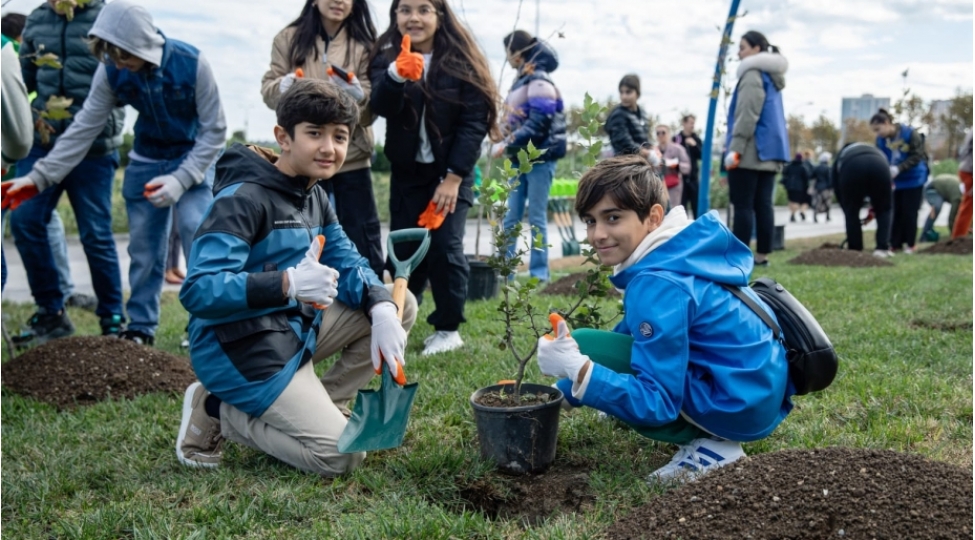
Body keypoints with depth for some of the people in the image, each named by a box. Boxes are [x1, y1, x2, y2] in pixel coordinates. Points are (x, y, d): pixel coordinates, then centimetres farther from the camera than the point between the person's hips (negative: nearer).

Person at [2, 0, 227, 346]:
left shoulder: (191, 64, -25)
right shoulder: (111, 72, -15)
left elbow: (214, 130, -19)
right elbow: (84, 128, -9)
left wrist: (181, 179, -27)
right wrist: (41, 176, -14)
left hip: (192, 159, -3)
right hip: (145, 162, 4)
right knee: (143, 249, 5)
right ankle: (140, 329, 18)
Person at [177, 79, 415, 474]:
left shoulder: (315, 197, 9)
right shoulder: (243, 200, -20)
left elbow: (347, 263, 6)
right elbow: (197, 291, -29)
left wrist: (381, 310, -16)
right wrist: (288, 283, -43)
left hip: (297, 328, 9)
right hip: (242, 348, -9)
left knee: (400, 305, 2)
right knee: (342, 456, -13)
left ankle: (313, 410, 3)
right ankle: (216, 411, 2)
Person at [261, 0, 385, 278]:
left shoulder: (364, 44, 2)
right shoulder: (289, 38, 4)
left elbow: (370, 112, -3)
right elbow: (268, 90, 1)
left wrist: (358, 96, -25)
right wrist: (282, 86, -21)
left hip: (351, 158, -1)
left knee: (363, 245, 3)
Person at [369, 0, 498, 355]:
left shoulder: (461, 62, -8)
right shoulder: (386, 57, -2)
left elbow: (474, 122, -11)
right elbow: (382, 107, -20)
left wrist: (454, 176, -18)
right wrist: (397, 76, -41)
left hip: (451, 171, -2)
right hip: (406, 172, 3)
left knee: (444, 245, -10)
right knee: (403, 248, 3)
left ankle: (448, 329, 5)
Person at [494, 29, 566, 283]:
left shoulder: (539, 81, -12)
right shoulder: (522, 80, 16)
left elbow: (538, 124, -20)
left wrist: (507, 144, -18)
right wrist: (505, 143, 3)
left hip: (539, 158, -8)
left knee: (537, 218, -3)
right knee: (511, 217, 8)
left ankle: (539, 274, 4)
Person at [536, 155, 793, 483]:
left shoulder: (657, 285, -23)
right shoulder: (683, 246, 6)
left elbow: (659, 403, -23)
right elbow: (635, 332, 17)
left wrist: (576, 369, -30)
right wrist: (566, 387, 17)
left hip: (737, 406, -9)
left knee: (583, 348, -13)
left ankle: (709, 445, -6)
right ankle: (709, 431, 15)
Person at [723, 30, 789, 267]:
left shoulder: (752, 74, -8)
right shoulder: (772, 76, 22)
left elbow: (747, 115, -17)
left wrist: (734, 148, -18)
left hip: (751, 152, -9)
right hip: (770, 150, 9)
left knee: (743, 205, -8)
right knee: (763, 204, 7)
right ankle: (763, 254, 7)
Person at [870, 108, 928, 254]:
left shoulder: (910, 133, -19)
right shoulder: (881, 140, -6)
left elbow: (917, 156, -19)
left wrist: (898, 168, -31)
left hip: (914, 179, -4)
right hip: (896, 181, 4)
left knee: (909, 212, 0)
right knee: (896, 212, 3)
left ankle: (909, 244, 11)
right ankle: (895, 244, 10)